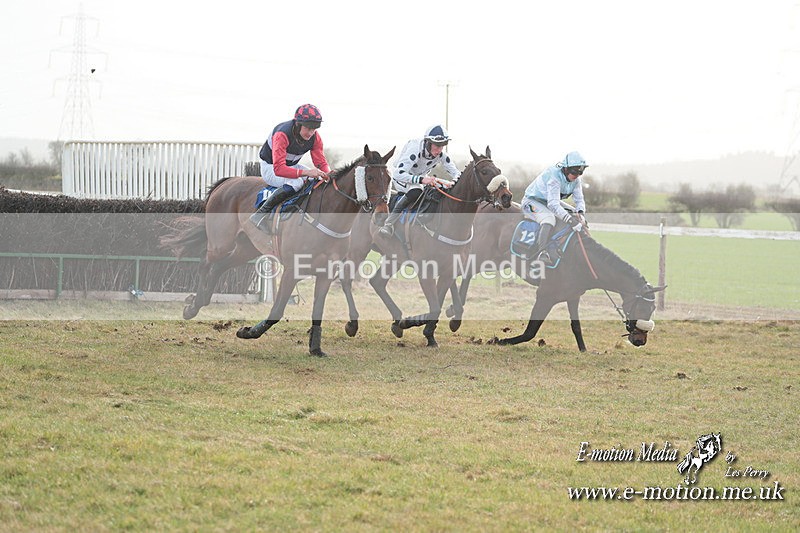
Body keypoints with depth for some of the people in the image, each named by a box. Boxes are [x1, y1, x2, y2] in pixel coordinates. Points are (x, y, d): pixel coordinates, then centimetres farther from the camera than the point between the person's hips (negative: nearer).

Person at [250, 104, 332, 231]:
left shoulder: (315, 137, -14)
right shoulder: (282, 135, -35)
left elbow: (321, 162, -7)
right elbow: (278, 169, -41)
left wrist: (328, 174, -32)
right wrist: (305, 172, -52)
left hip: (292, 165, 7)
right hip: (270, 167, -7)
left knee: (319, 181, -11)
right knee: (296, 182, -35)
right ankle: (260, 214, -30)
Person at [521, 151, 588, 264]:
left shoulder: (576, 180, -8)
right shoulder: (554, 177, -33)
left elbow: (579, 199, -5)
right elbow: (553, 204, -41)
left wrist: (580, 213, -29)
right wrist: (569, 219, -51)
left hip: (550, 202, 9)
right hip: (532, 201, -9)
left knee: (577, 217, -1)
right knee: (549, 218, -38)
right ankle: (541, 252, -50)